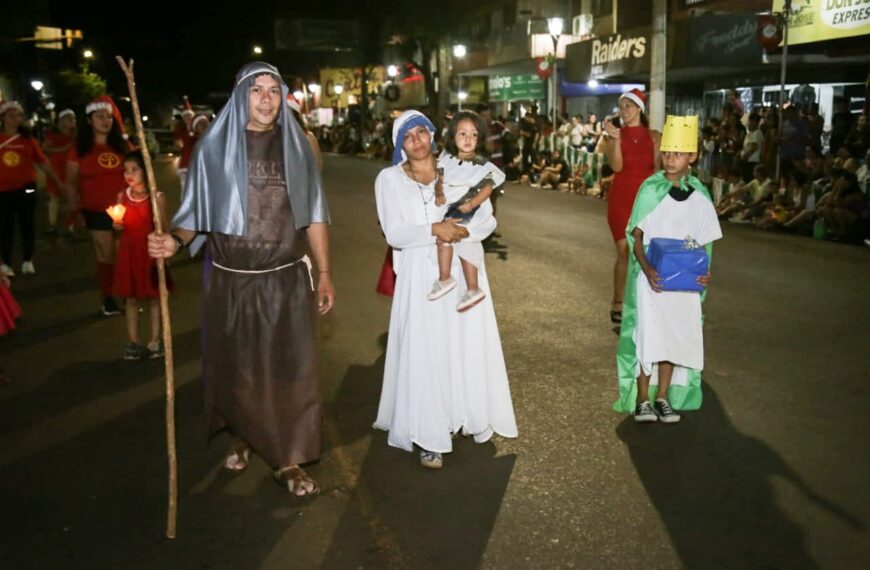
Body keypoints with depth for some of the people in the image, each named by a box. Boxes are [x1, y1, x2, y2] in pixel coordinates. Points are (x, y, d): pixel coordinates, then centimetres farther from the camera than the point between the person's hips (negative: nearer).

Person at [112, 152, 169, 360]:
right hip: (129, 252, 3)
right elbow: (122, 225, 13)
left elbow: (163, 227, -4)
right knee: (131, 298, 9)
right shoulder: (122, 196, 3)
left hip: (150, 253, -3)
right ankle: (133, 341, 19)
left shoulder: (157, 197, -8)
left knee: (153, 297, 8)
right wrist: (117, 225, -8)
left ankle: (155, 340, 18)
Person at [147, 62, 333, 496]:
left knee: (289, 369, 3)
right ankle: (243, 436, 38)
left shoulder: (296, 146, 2)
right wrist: (175, 241, -21)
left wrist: (324, 273, 4)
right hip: (230, 281, 0)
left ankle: (288, 460, 17)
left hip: (287, 280, 1)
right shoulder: (214, 147, -2)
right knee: (236, 368, 13)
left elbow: (314, 217, 5)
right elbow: (197, 212, -1)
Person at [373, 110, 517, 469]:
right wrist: (434, 230, -20)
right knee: (425, 353, -4)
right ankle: (429, 435, 1)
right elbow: (394, 233, -8)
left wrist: (461, 231, -16)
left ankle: (470, 418, 24)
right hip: (420, 276, -2)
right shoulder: (390, 179, 2)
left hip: (462, 272, 2)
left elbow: (487, 220, 3)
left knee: (468, 347, 7)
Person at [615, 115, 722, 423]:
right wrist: (646, 269, -22)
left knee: (674, 338, 7)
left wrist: (705, 271, -10)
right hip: (651, 276, -3)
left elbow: (706, 240, 8)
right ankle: (642, 399, 9)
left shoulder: (700, 195, 2)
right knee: (648, 337, -4)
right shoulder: (650, 189, -6)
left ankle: (663, 397, 21)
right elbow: (636, 235, -6)